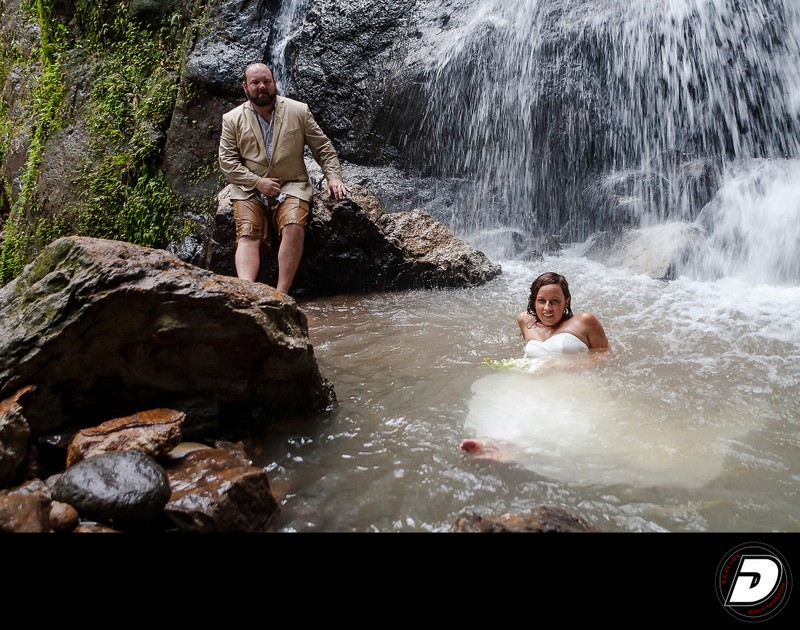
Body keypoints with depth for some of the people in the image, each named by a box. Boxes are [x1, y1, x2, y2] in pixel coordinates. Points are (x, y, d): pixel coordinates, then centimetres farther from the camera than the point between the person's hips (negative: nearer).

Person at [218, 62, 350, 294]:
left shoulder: (299, 111, 6)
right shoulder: (232, 119, 7)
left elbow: (323, 147, 11)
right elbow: (227, 161, 2)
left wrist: (333, 176, -4)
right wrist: (257, 182, -11)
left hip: (291, 186, -1)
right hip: (249, 190, 1)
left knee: (294, 228, -29)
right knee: (247, 236, -23)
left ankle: (281, 295, -32)